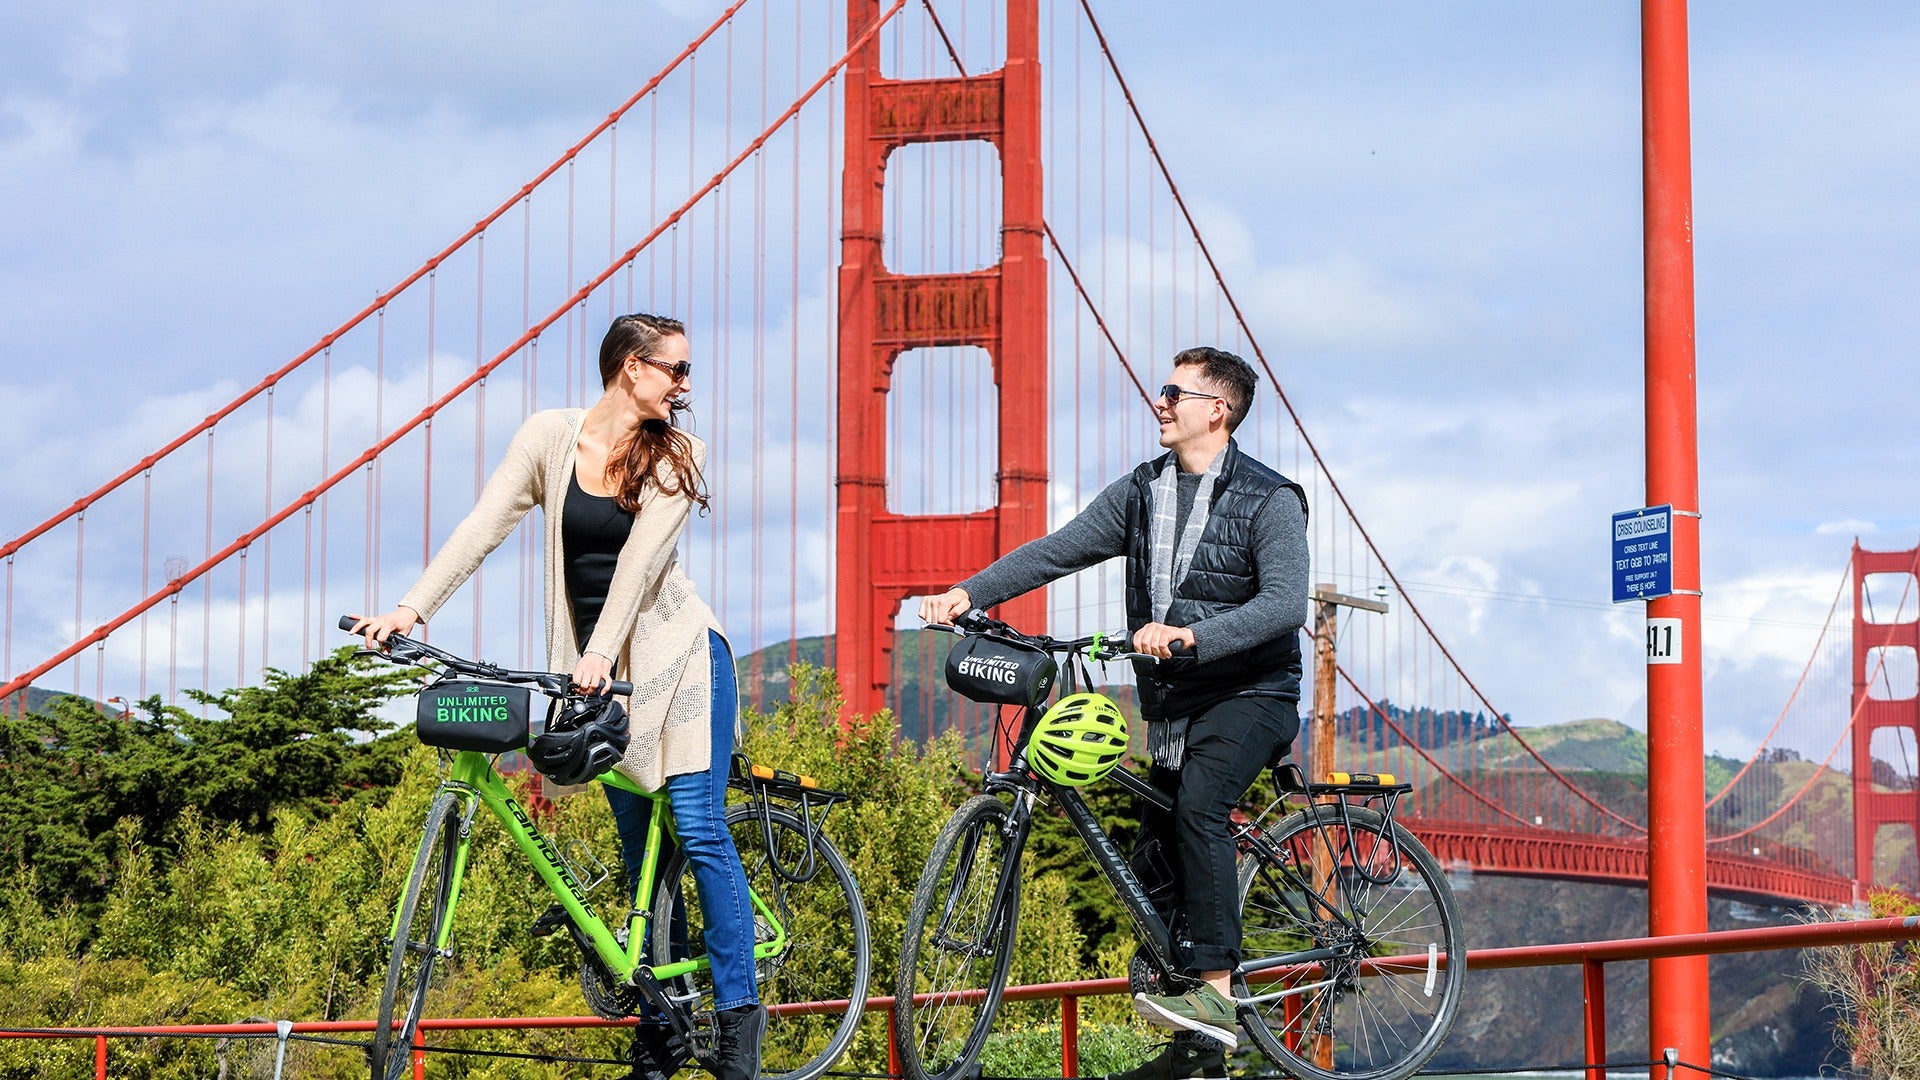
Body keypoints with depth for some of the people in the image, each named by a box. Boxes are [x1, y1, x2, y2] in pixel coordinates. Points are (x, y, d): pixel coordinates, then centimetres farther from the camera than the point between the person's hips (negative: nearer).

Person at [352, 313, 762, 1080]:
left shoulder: (675, 455, -5)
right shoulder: (552, 435, -1)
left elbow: (641, 557, -17)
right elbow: (484, 526, -6)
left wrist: (600, 653, -30)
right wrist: (412, 607, -17)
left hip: (677, 652, -2)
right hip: (601, 665, 2)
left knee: (697, 828, -11)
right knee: (640, 844, 6)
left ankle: (737, 1017, -8)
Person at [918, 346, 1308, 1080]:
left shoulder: (1269, 501, -12)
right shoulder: (1140, 493, 8)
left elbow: (1286, 603, -25)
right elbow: (1056, 551, 3)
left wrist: (1189, 635, -37)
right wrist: (967, 594, -9)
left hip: (1249, 693, -7)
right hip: (1171, 705, 7)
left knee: (1197, 808, -31)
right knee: (1155, 861, 6)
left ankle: (1216, 990, -31)